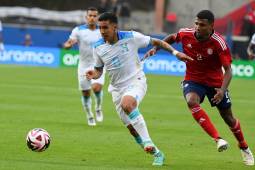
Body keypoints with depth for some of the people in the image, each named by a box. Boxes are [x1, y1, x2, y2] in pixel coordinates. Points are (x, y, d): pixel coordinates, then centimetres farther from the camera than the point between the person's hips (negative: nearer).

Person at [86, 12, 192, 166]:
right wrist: (94, 75, -13)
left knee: (127, 104, -37)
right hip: (117, 88, 5)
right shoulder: (98, 48, -3)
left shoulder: (131, 37, -13)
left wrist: (175, 52, -10)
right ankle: (157, 154, 24)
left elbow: (156, 42, -2)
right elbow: (99, 70, 10)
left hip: (136, 82, -5)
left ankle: (147, 142, -31)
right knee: (133, 129, 4)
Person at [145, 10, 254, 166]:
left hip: (215, 81, -1)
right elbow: (172, 38, 11)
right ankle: (218, 139, -34)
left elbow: (228, 70, -24)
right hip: (193, 80, 1)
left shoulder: (219, 43, -23)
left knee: (228, 118, 7)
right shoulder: (186, 34, -14)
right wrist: (156, 48, 0)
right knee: (192, 101, -33)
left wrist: (222, 90, -39)